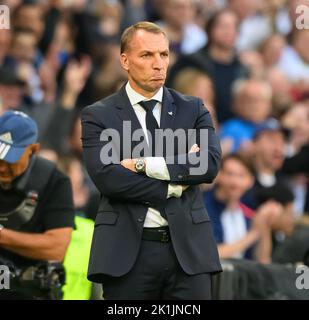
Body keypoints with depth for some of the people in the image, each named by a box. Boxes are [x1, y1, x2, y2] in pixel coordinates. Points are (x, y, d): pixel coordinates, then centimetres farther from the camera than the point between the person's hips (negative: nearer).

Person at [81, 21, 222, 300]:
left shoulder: (193, 109, 11)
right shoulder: (98, 116, 4)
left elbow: (210, 164, -5)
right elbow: (105, 177, -11)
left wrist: (145, 164, -12)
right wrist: (174, 186, -9)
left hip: (188, 247, 2)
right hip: (127, 252, -2)